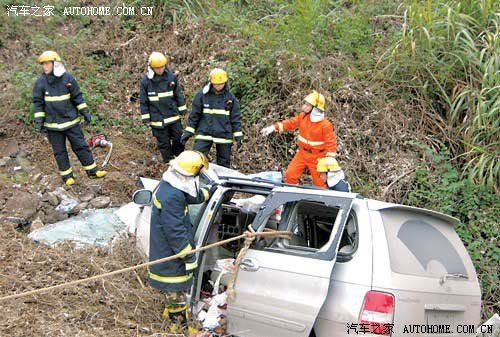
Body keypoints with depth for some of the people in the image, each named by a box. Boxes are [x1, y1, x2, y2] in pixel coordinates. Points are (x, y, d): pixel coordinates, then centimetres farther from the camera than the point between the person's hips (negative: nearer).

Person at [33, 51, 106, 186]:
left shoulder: (68, 78, -5)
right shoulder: (40, 82, -6)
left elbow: (77, 97, 3)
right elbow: (38, 103, -1)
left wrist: (85, 112, -1)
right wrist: (39, 120, -6)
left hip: (71, 121, 0)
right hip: (52, 124, 0)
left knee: (81, 146, 5)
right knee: (60, 151, 8)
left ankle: (92, 171, 14)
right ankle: (67, 175, 19)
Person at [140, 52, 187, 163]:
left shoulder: (171, 77, -4)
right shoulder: (146, 81, -8)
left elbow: (179, 94, 7)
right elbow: (143, 101, -2)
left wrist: (182, 110, 8)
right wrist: (146, 118, -2)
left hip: (173, 116, 2)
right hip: (157, 119, -2)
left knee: (179, 138, 9)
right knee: (163, 143, 8)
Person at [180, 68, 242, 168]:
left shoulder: (230, 97, 1)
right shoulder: (202, 95, -2)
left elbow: (235, 117, 6)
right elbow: (194, 114, 4)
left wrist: (238, 136, 3)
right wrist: (188, 132, 2)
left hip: (224, 135, 1)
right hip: (204, 134, -1)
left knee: (224, 164, 12)